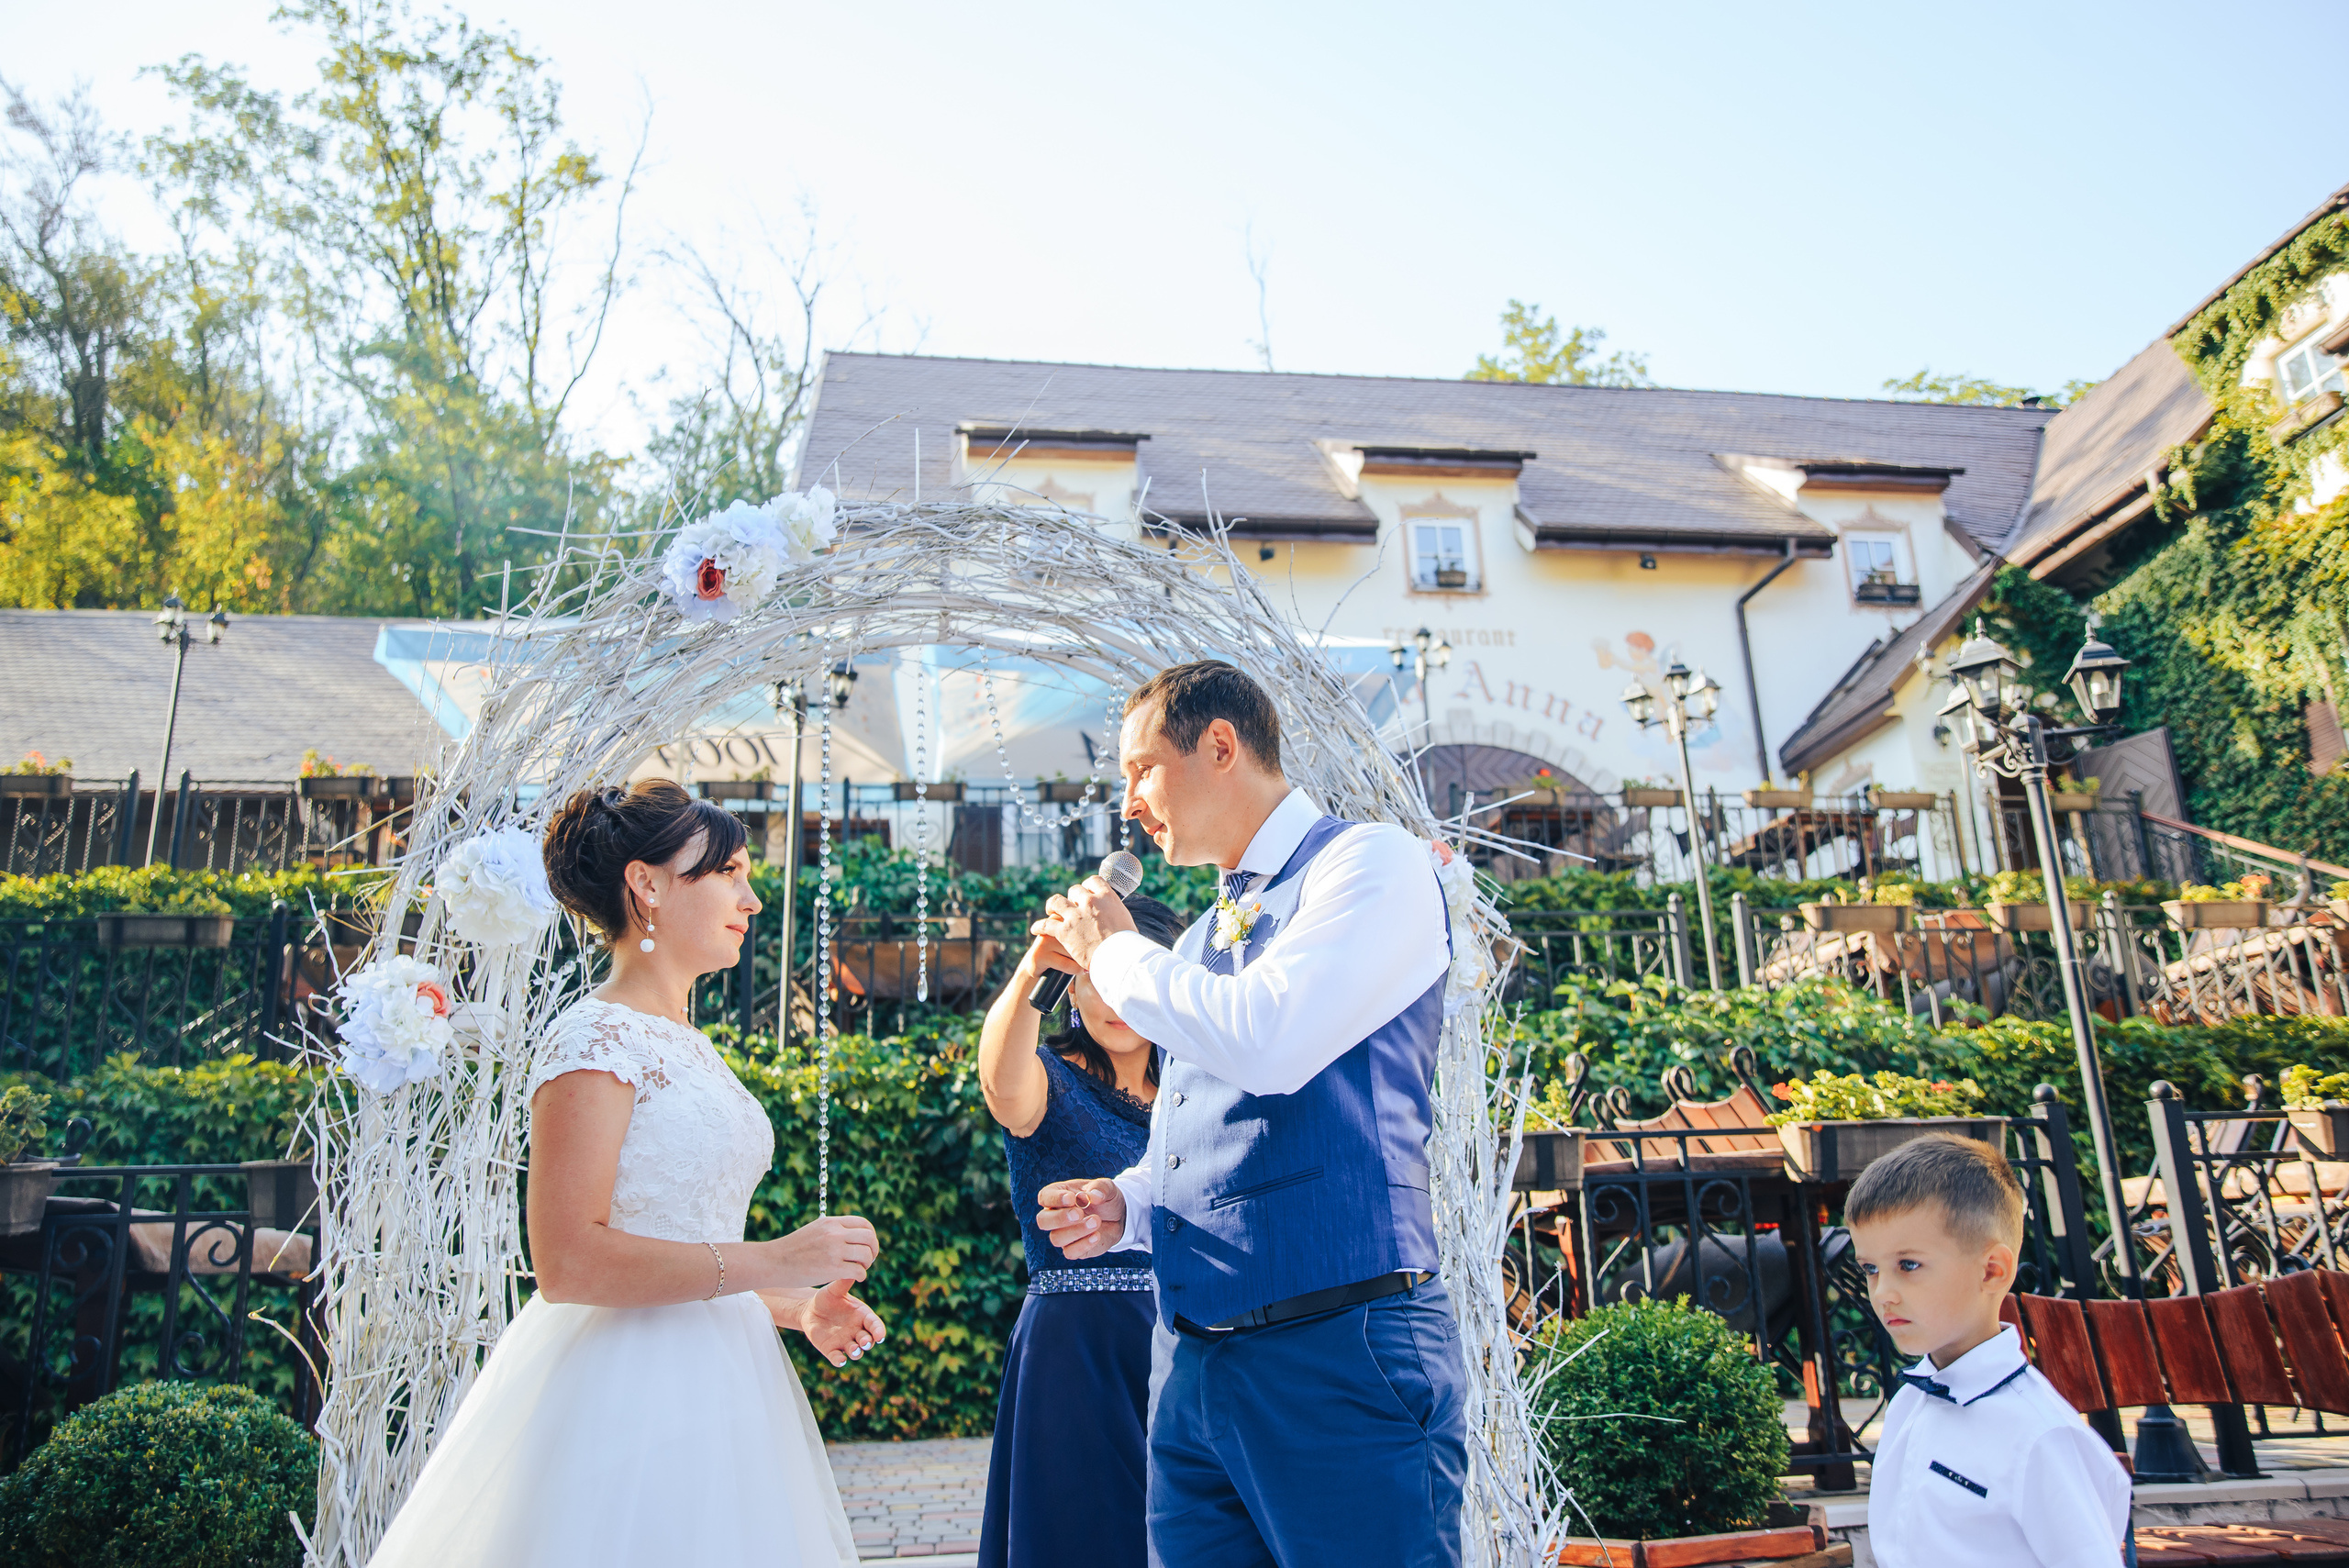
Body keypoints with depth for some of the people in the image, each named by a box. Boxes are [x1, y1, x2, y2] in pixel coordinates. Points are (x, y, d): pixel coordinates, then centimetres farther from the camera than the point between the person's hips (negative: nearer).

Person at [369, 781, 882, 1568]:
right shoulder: (594, 1039, -13)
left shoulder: (686, 1046, 14)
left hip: (709, 1378, 9)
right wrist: (771, 1262, -20)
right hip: (628, 1390, -9)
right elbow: (566, 1262, -22)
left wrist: (798, 1307, 8)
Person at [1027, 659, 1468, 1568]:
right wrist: (1124, 1206, 6)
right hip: (1195, 1372, 8)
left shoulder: (1373, 862, -6)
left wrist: (1116, 953, -6)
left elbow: (1265, 1045, -22)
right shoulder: (1197, 942, 19)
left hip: (1338, 1357, -7)